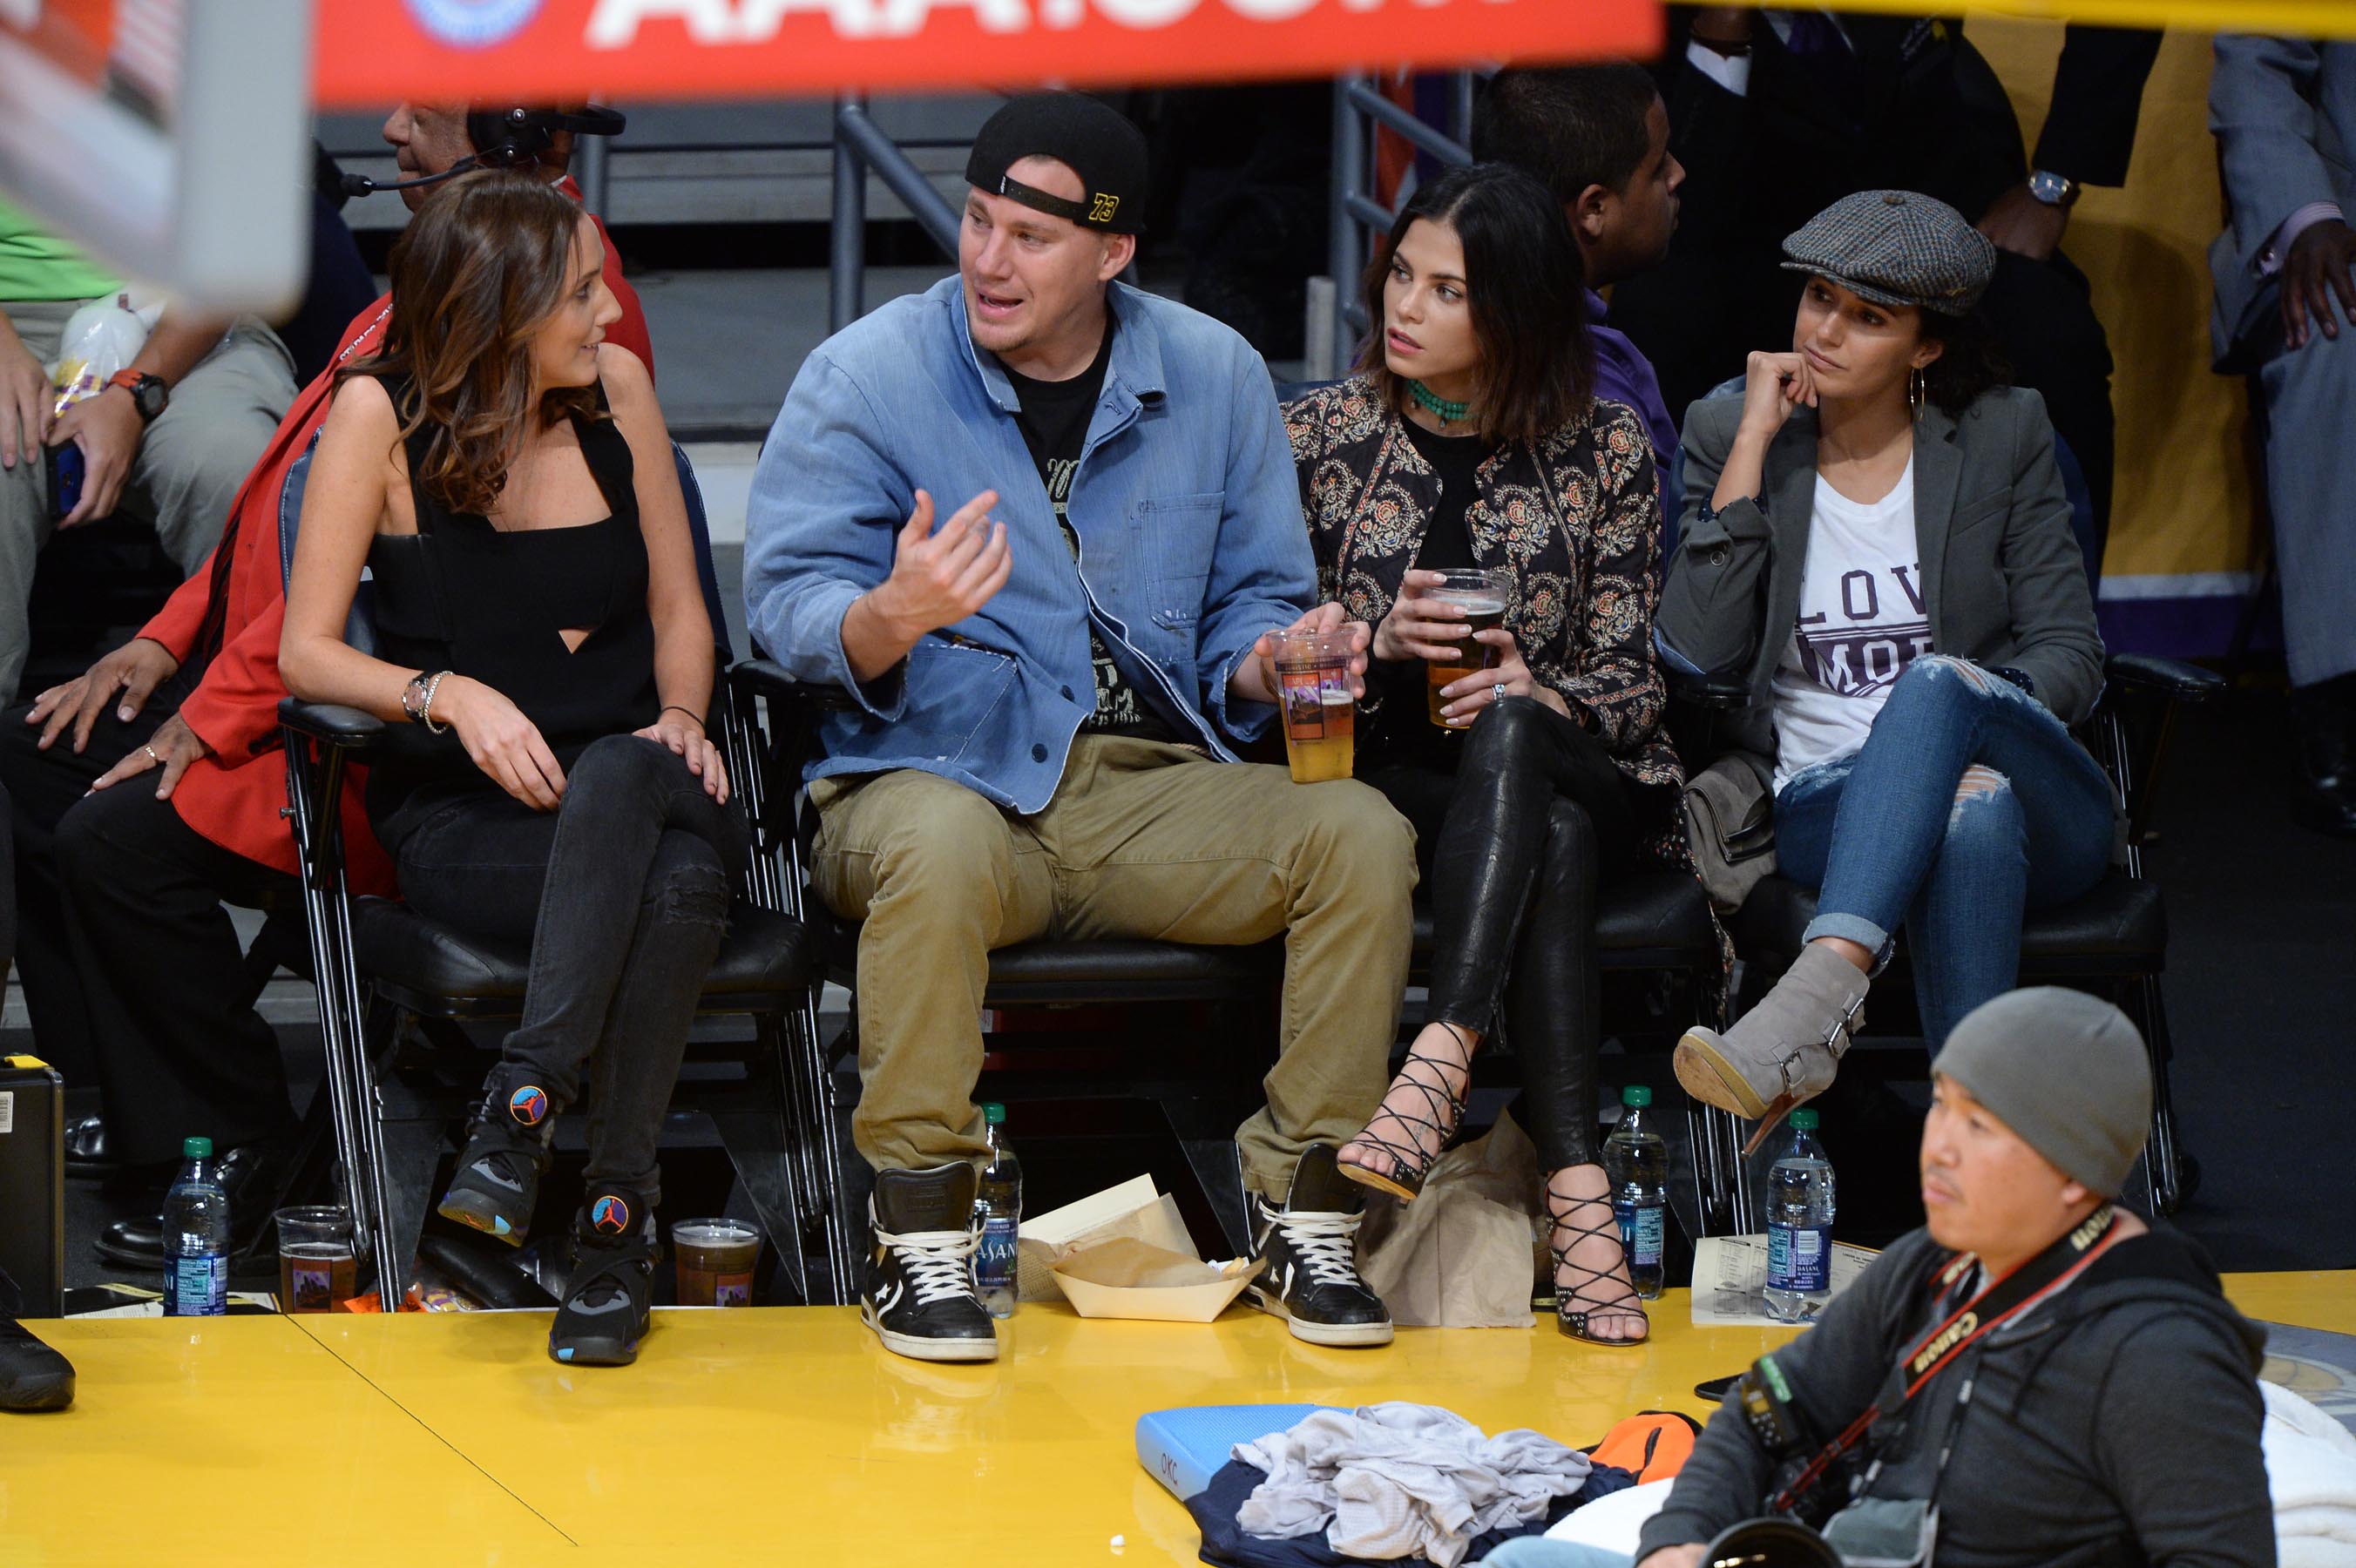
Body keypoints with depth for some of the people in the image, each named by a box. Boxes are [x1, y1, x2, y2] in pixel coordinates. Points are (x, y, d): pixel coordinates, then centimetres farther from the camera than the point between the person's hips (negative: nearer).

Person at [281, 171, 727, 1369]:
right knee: (674, 876, -37)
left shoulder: (615, 386, 7)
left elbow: (678, 608, 15)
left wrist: (681, 718, -5)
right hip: (461, 821, -3)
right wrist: (451, 696, -19)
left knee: (618, 778, -38)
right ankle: (618, 1197, -37)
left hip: (630, 783, 3)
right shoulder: (380, 415, -3)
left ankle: (524, 1100, -41)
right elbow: (306, 652, -2)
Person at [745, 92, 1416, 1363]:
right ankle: (918, 1238, -28)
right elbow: (788, 610, -8)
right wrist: (893, 615, -31)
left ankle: (1306, 1213, -11)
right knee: (939, 842, -39)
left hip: (1152, 790, 3)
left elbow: (1251, 598, 15)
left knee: (1360, 833, -22)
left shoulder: (1213, 377, 10)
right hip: (942, 774, -3)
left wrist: (1271, 661, -10)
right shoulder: (864, 377, 0)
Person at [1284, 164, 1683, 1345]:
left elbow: (1630, 683, 3)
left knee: (1506, 737, -39)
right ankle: (1577, 1191, -48)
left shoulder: (1602, 451, 5)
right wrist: (1379, 642, -15)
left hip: (1574, 770, 0)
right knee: (1552, 844, -37)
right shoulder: (1322, 433, 7)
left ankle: (1437, 1069, -51)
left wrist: (1539, 697, -20)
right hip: (1375, 782, 0)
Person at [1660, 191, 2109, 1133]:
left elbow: (2069, 654, 6)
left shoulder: (2002, 437, 10)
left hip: (2041, 808, 1)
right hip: (1818, 805, -1)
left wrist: (1958, 704, -16)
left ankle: (1820, 994, -57)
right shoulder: (1728, 435, 10)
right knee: (1974, 810, -38)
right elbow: (1698, 651, -4)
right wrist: (1755, 442, -6)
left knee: (1938, 682, -36)